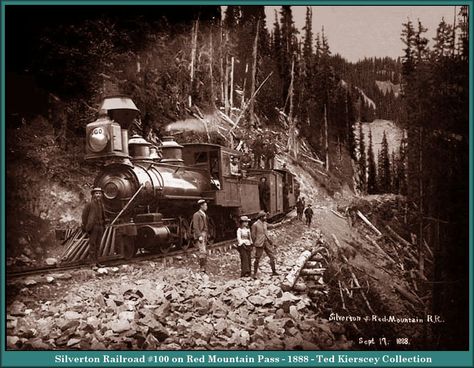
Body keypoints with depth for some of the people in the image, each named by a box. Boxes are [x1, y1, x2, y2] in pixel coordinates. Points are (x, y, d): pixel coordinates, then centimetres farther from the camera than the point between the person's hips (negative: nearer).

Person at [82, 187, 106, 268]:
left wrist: (103, 225, 14)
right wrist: (86, 227, -6)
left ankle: (97, 262, 14)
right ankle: (92, 263, -4)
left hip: (100, 227, 6)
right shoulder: (90, 204, -5)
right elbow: (84, 215, -4)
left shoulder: (101, 205, 14)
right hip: (93, 227, -6)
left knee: (97, 246, 9)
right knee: (92, 245, -5)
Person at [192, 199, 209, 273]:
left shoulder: (204, 215, 19)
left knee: (205, 253, 7)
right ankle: (202, 268, -15)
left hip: (204, 235, 9)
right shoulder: (196, 215, -7)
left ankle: (203, 268, 10)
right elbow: (195, 227, -14)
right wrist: (199, 236, -21)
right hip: (199, 235, -9)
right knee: (203, 252, -17)